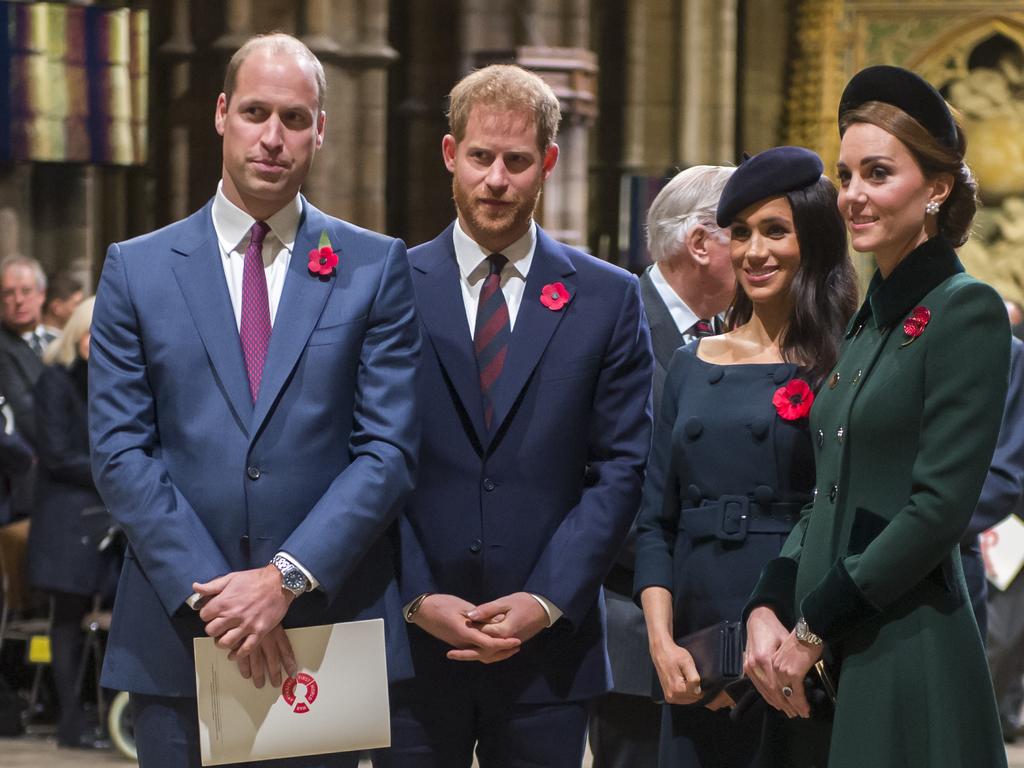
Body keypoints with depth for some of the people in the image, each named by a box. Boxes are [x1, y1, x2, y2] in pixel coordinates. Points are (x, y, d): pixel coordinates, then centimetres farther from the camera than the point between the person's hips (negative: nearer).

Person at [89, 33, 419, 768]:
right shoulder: (136, 269, 6)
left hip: (327, 626, 0)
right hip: (177, 634, 1)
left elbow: (389, 449, -2)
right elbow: (120, 452, 0)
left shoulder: (375, 267, 5)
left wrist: (287, 579, -13)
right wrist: (210, 593, -11)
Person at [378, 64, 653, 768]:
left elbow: (620, 469, 2)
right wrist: (418, 600, -9)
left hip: (548, 645, 0)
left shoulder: (609, 299, 6)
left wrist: (547, 602, -8)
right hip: (413, 644, 0)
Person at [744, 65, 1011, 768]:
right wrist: (768, 608, 1)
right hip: (830, 666, 8)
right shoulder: (869, 319, 15)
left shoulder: (967, 312, -10)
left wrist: (813, 630, -13)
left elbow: (939, 510, -16)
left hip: (910, 657, -7)